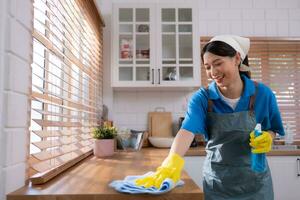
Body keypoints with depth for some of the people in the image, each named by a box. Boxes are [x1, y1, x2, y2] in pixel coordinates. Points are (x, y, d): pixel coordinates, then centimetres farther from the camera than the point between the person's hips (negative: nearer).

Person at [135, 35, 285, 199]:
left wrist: (266, 139, -19)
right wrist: (173, 159, -51)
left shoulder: (262, 93, -11)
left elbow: (272, 130, 4)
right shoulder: (202, 98, -16)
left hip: (254, 179, 1)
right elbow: (187, 130, -32)